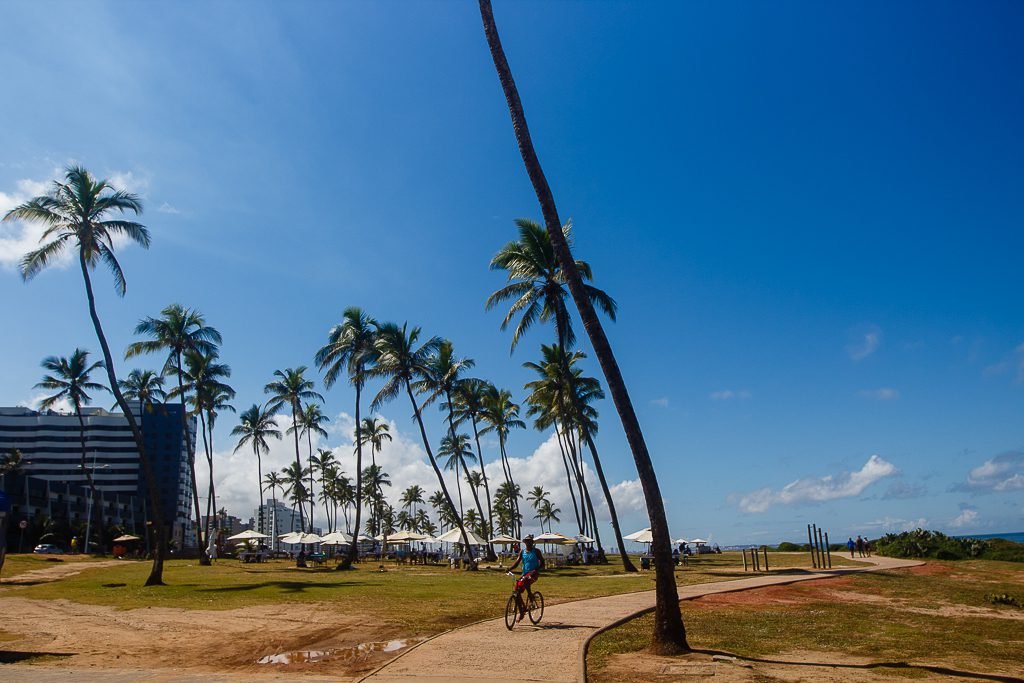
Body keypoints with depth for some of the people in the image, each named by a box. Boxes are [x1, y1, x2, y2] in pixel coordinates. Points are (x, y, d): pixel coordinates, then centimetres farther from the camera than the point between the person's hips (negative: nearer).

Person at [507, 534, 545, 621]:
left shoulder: (536, 551, 2)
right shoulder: (522, 552, 12)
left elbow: (542, 563, -2)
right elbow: (517, 562, 4)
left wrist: (536, 570, -21)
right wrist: (510, 568, -16)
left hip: (533, 574, -5)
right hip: (524, 574, 5)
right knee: (517, 593, -5)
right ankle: (521, 613, 12)